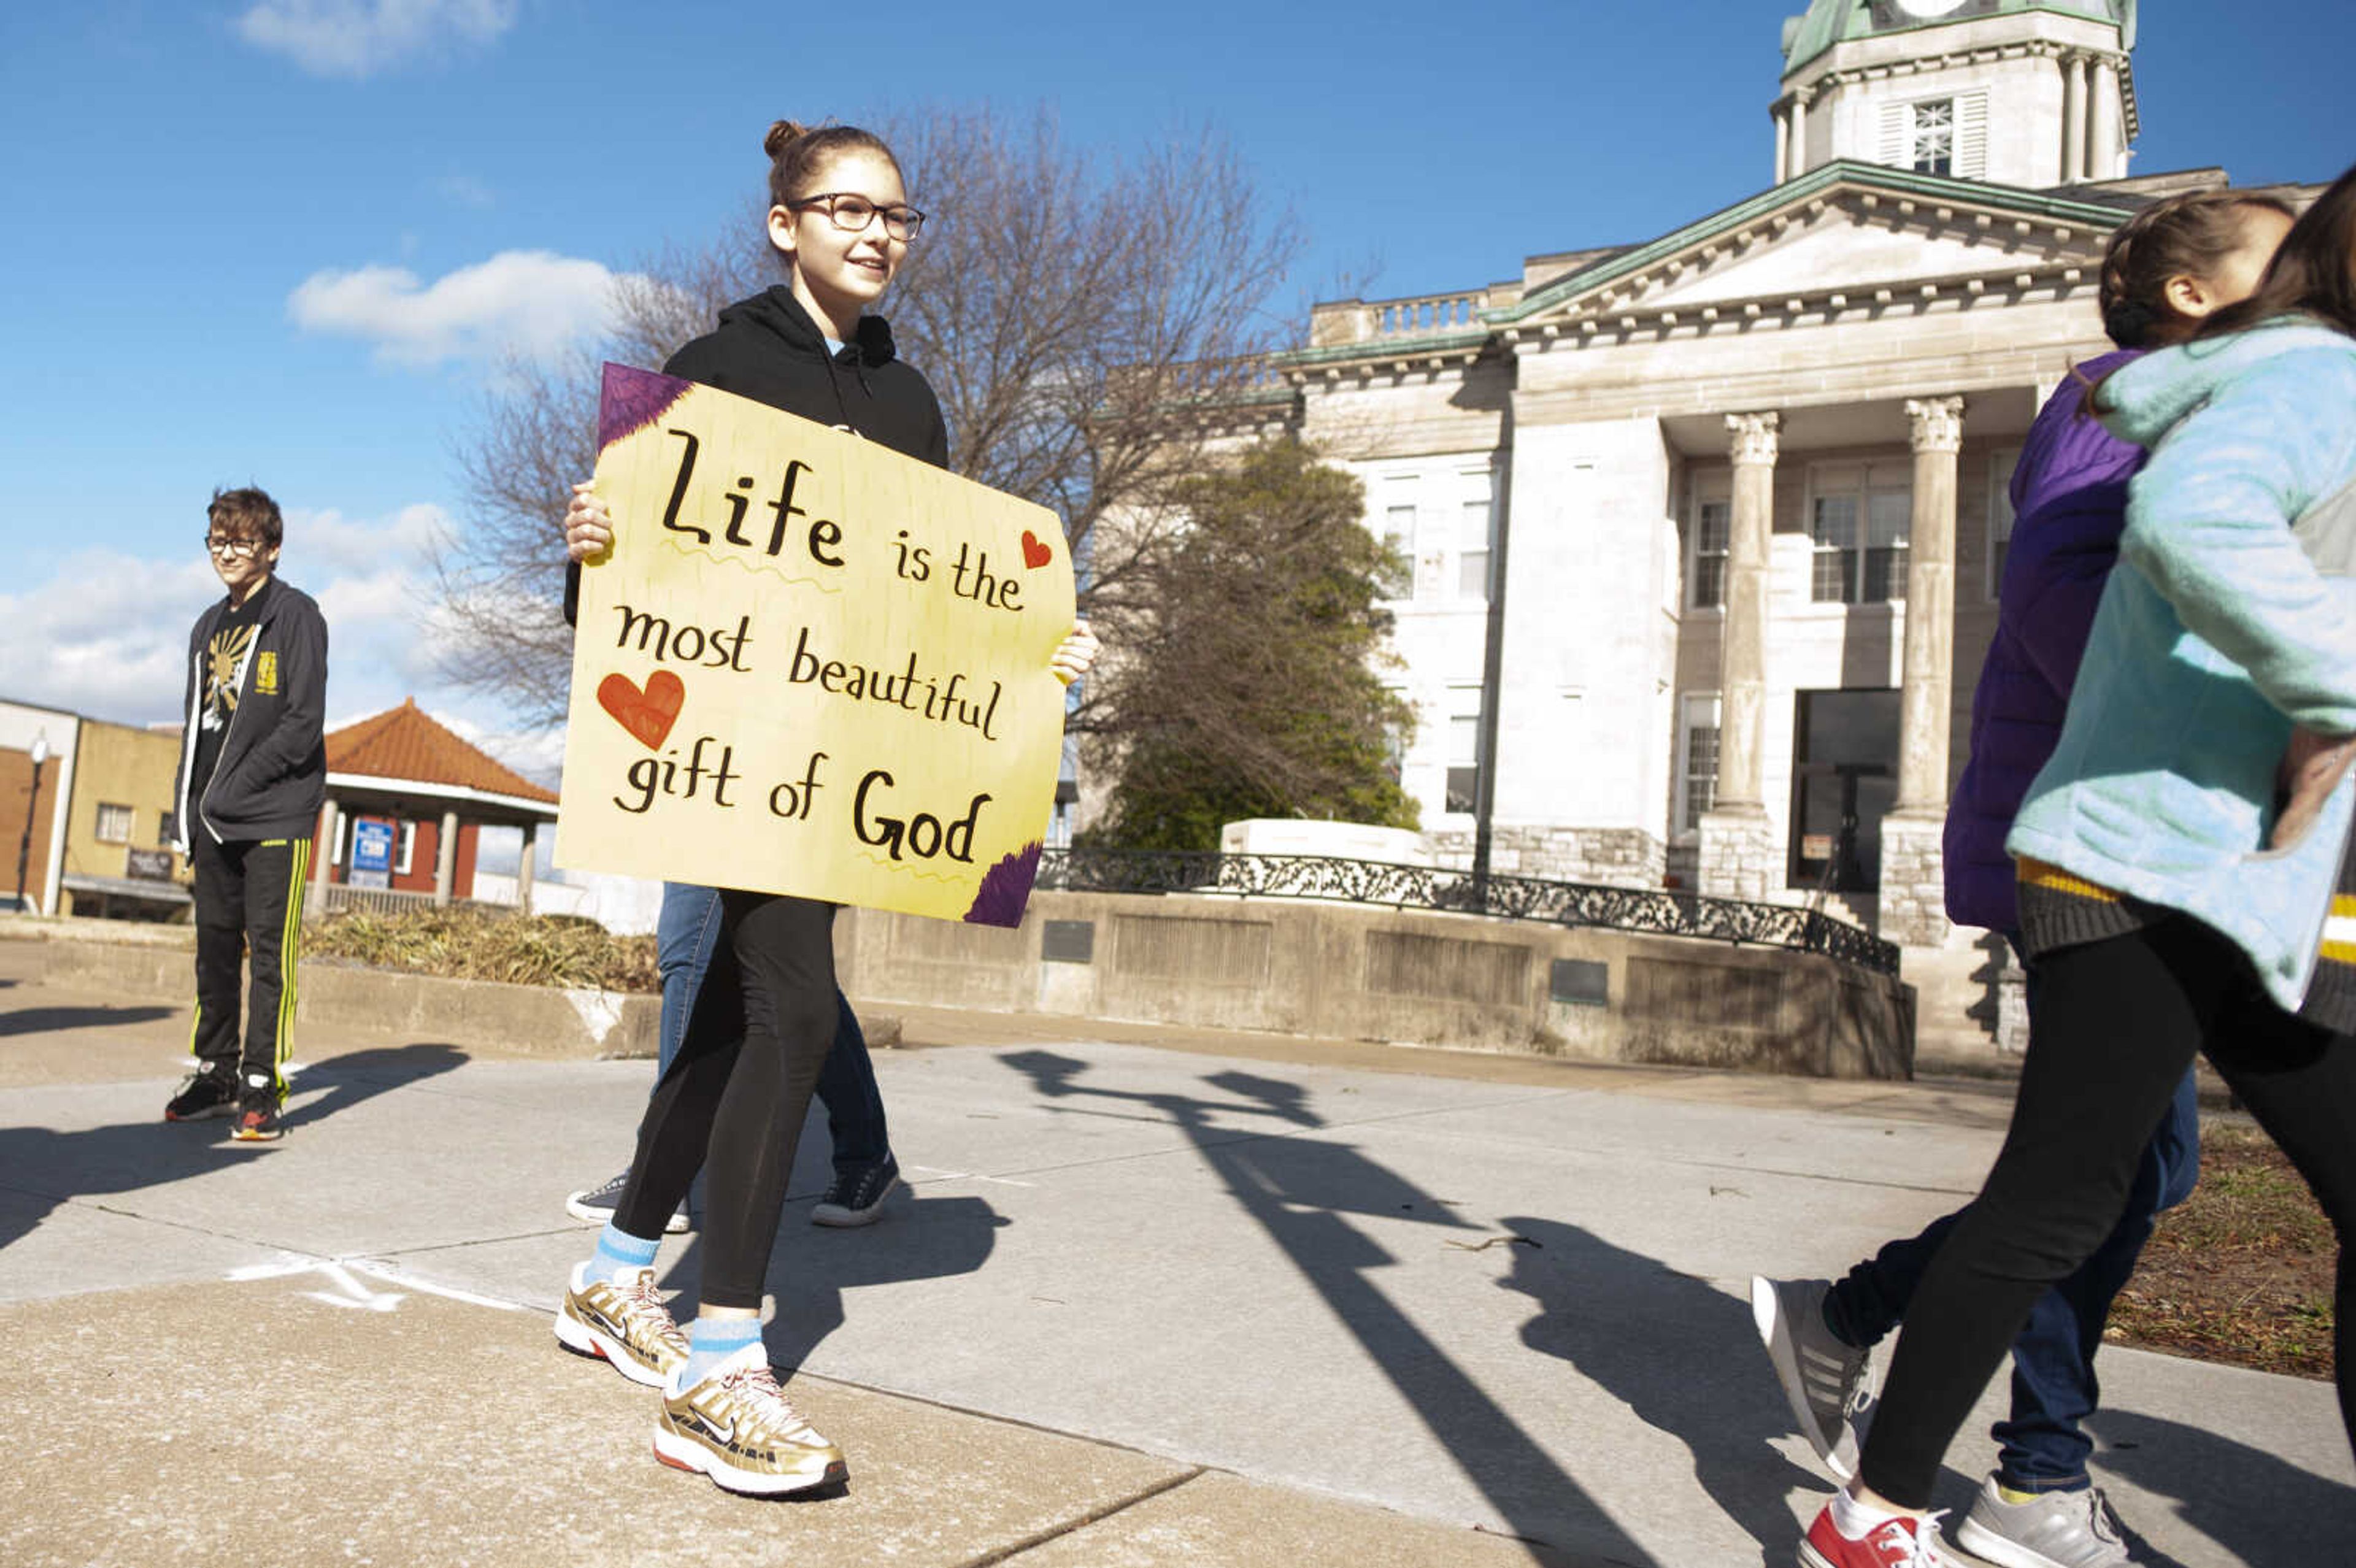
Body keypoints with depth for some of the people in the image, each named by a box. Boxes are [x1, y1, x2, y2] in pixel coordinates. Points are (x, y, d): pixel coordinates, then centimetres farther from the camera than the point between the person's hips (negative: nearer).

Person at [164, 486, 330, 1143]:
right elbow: (196, 725, 21)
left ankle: (263, 1087, -2)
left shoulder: (295, 615, -3)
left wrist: (233, 788, -13)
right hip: (214, 822, 7)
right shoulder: (209, 627, 19)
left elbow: (304, 723, -11)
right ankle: (217, 1073, 21)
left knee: (270, 953, -6)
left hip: (275, 817, -7)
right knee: (215, 948, 11)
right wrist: (186, 816, 13)